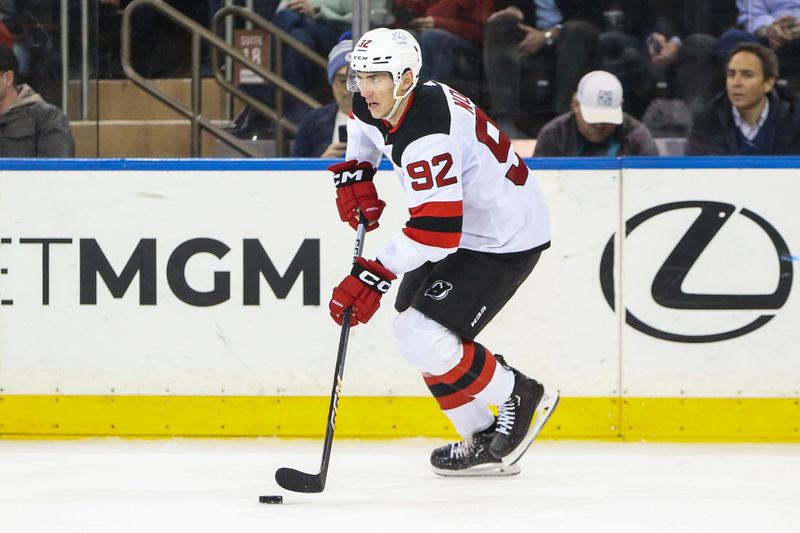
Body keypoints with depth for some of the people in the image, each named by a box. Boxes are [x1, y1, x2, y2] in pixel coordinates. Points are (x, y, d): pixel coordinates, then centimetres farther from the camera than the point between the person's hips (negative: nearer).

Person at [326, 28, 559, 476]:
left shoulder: (427, 137, -31)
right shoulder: (381, 104, -2)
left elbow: (437, 231, -35)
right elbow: (364, 125, 26)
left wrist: (374, 276, -34)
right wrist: (355, 173, 9)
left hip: (506, 240, -11)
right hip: (467, 225, 11)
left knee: (424, 337, -17)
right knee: (413, 327, 11)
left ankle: (521, 398, 3)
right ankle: (483, 441, 18)